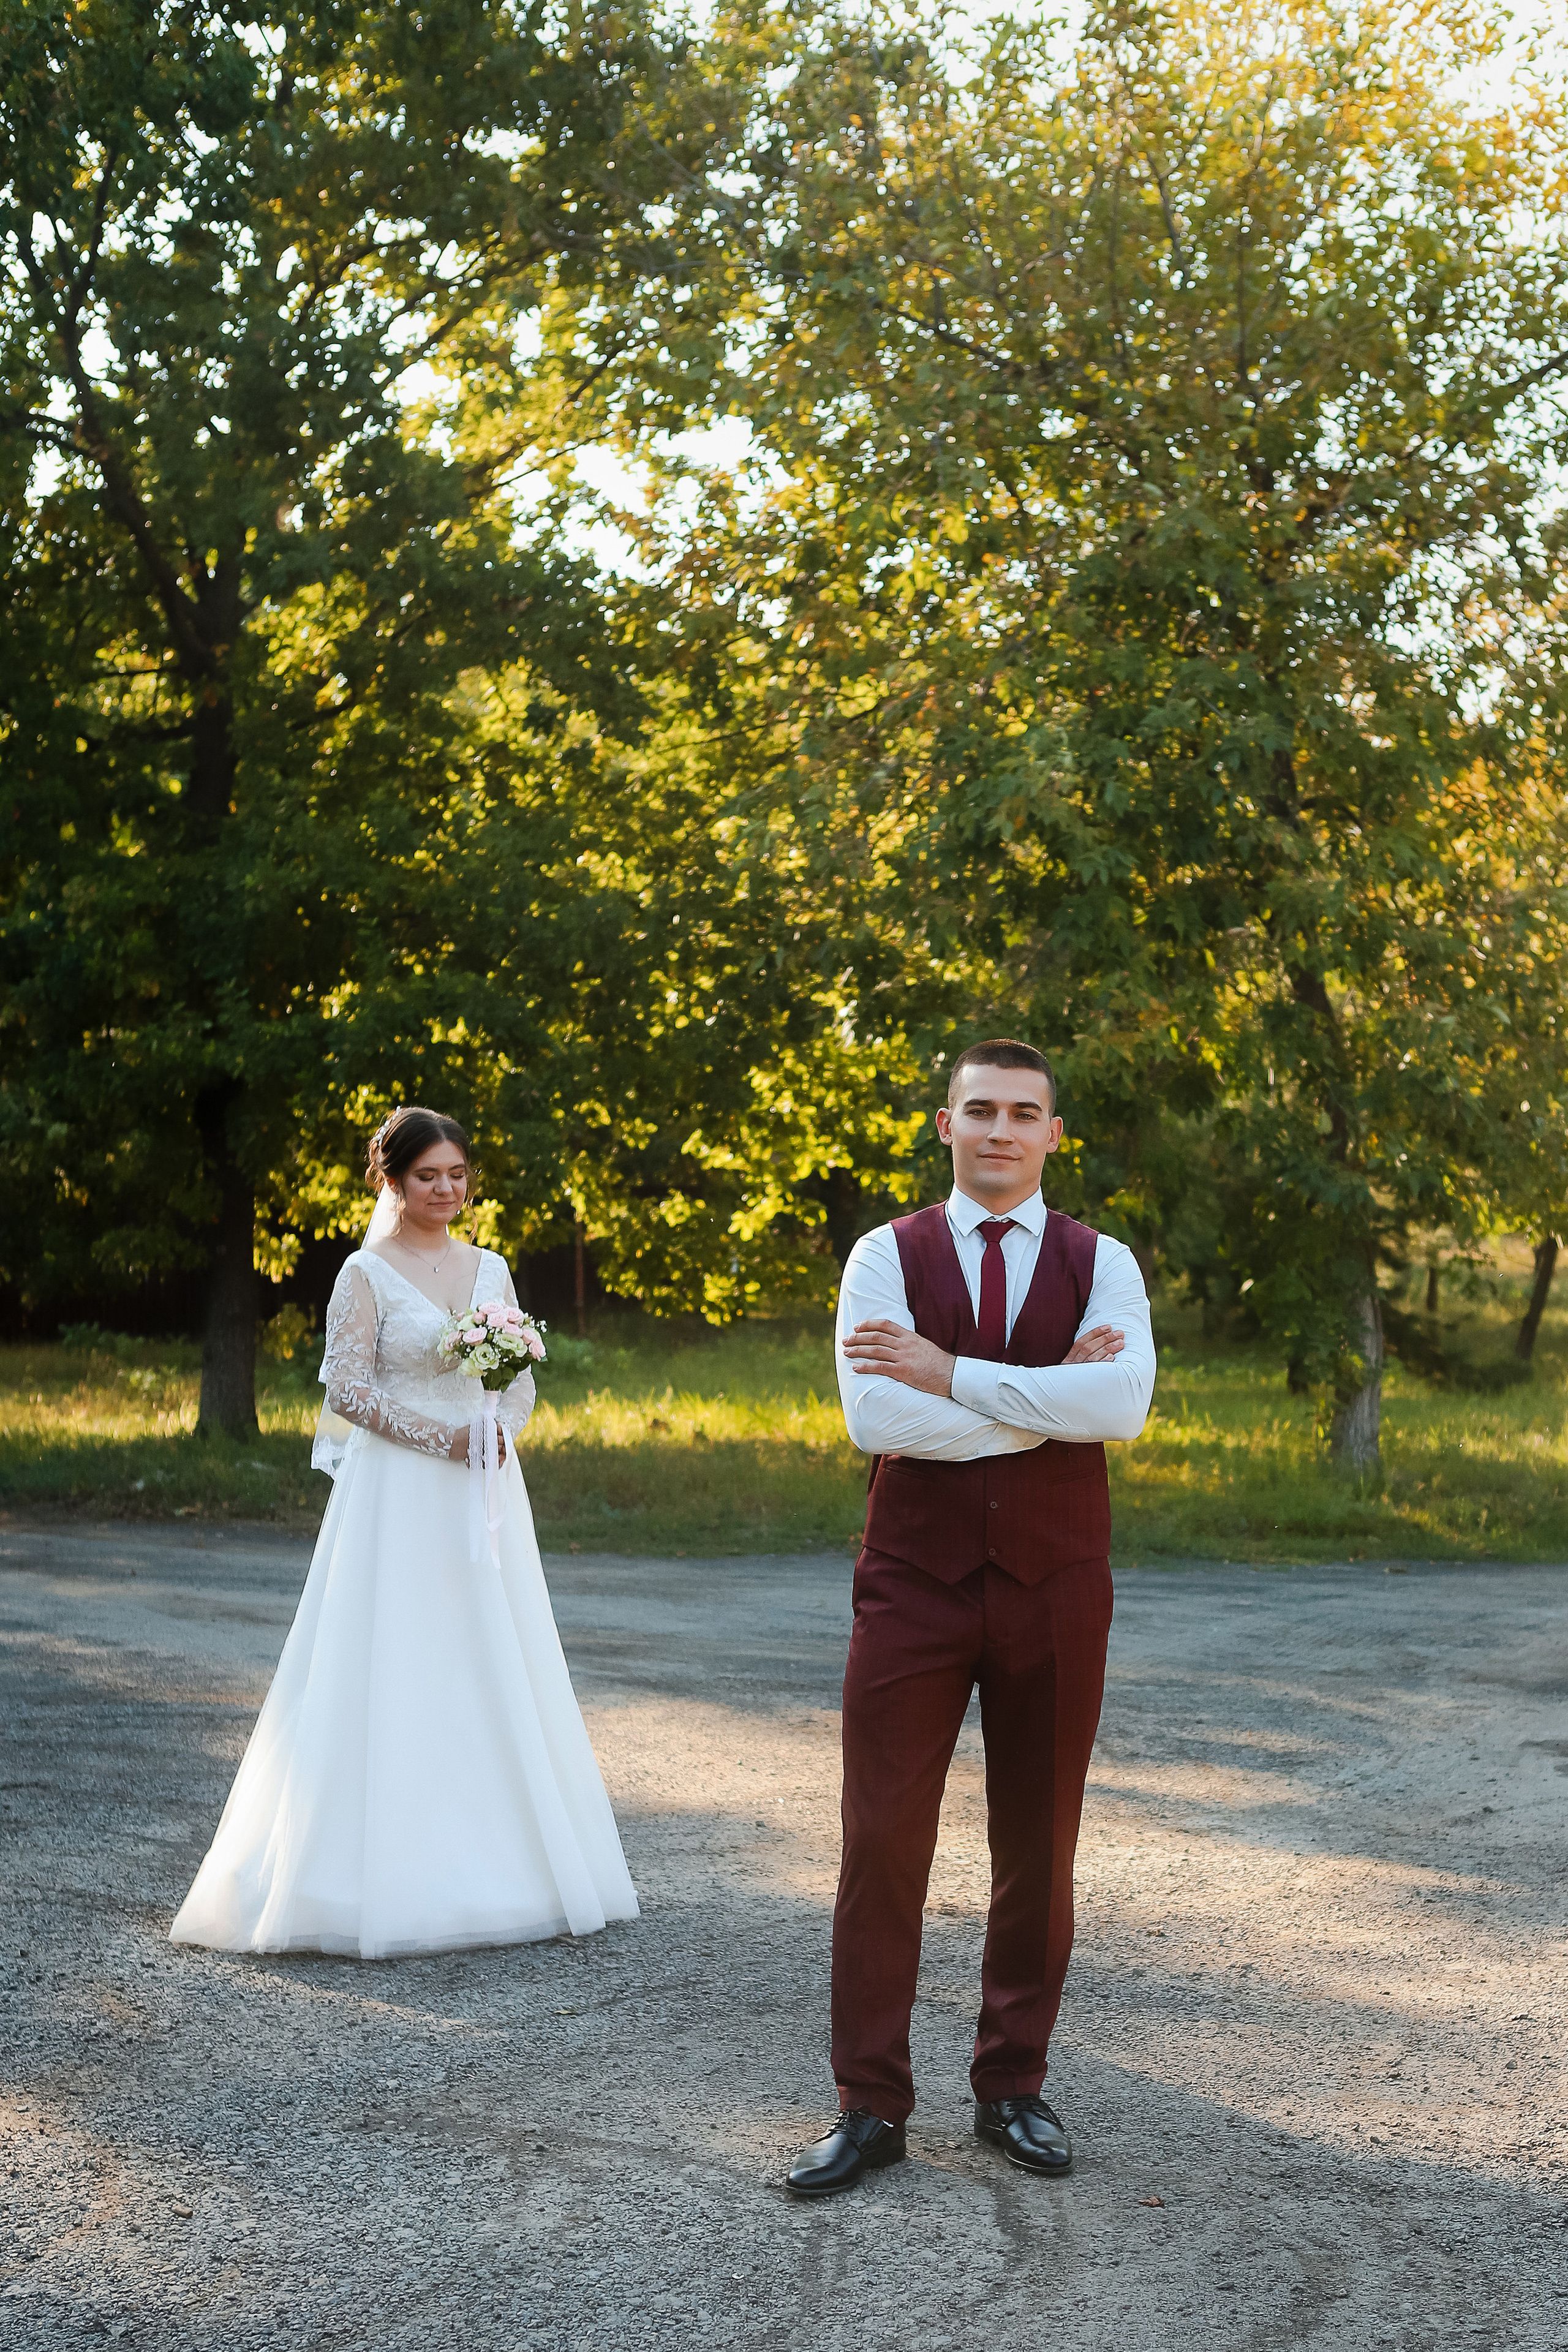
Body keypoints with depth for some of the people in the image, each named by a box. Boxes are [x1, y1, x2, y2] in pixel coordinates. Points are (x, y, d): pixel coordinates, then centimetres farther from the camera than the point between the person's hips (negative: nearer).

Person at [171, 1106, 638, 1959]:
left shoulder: (490, 1269, 11)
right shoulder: (367, 1274, -4)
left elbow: (523, 1377, 13)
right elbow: (349, 1390, -10)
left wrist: (500, 1430, -8)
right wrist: (443, 1438, -16)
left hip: (485, 1496, 6)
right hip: (399, 1497, -5)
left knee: (489, 1669, 8)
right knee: (394, 1671, -6)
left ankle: (490, 1868, 16)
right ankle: (386, 1878, 0)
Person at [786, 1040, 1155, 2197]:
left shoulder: (1101, 1263, 3)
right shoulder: (888, 1256, 1)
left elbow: (1123, 1404, -16)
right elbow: (874, 1416, -14)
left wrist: (951, 1375, -18)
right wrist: (1050, 1400, -15)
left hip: (1054, 1585, 1)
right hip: (917, 1581, -1)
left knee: (1039, 1849, 9)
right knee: (883, 1841, -2)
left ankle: (1014, 2087, 23)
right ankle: (870, 2106, 7)